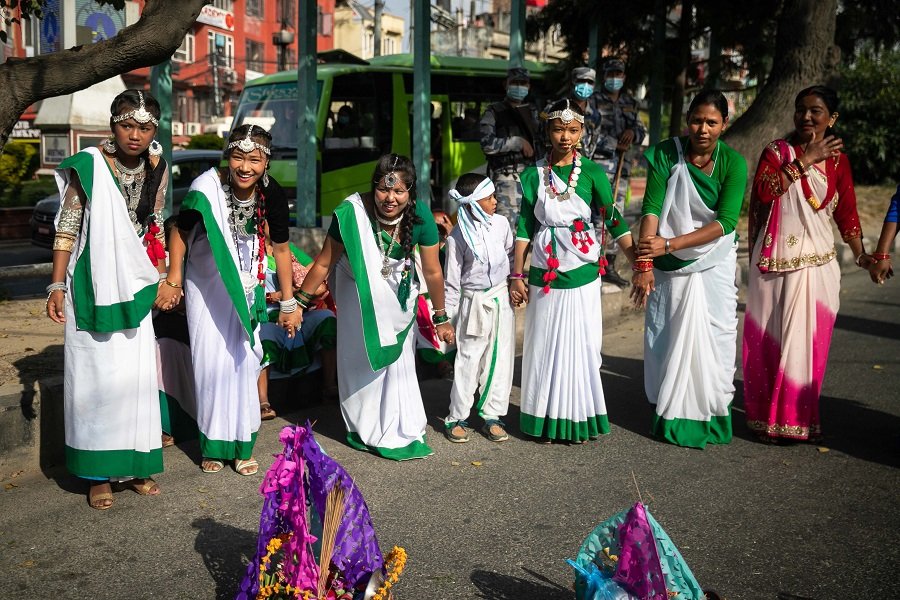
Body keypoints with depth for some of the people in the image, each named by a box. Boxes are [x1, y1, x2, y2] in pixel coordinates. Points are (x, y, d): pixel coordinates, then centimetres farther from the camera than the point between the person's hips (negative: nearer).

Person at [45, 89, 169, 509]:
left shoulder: (156, 169, 3)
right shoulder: (88, 167, -10)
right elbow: (66, 229, -6)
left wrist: (163, 278, 13)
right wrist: (57, 286, -10)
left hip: (135, 286, 4)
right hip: (93, 286, -4)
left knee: (138, 374, 6)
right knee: (96, 375, 0)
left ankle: (136, 464, 19)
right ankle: (100, 473, 11)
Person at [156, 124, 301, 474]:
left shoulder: (271, 199, -16)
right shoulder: (206, 188, -24)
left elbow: (281, 249, -2)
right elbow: (181, 232, -9)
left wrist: (289, 303, 3)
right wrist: (173, 282, -6)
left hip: (246, 288, 2)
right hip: (206, 285, -2)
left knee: (245, 359, 3)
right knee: (211, 361, -3)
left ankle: (242, 445, 16)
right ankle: (214, 445, 13)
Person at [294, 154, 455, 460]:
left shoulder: (420, 216, -25)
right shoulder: (352, 212, -31)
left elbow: (432, 271, -13)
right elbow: (324, 263, -18)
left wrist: (440, 317, -4)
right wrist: (300, 303, -13)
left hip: (398, 293, 2)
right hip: (358, 292, -1)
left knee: (398, 359, 6)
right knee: (360, 357, 9)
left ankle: (401, 432, 20)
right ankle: (365, 430, 26)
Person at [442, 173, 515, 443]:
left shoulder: (501, 223, -2)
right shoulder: (458, 236, -11)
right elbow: (452, 280, -5)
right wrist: (447, 317, -3)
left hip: (501, 299, 4)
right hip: (474, 302, -4)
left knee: (500, 358, 6)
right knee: (468, 360, 0)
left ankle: (492, 416, 17)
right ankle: (456, 418, 13)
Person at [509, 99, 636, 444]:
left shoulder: (592, 173, -1)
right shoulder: (534, 175, 4)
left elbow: (614, 220, -5)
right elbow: (525, 228, 5)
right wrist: (517, 276, 2)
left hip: (581, 275, -1)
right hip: (544, 276, 2)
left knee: (580, 346, 4)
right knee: (544, 347, 7)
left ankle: (580, 419, 17)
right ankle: (546, 420, 19)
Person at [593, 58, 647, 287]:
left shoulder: (630, 103, 16)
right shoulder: (594, 100, 0)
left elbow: (641, 131, 19)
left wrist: (633, 132, -4)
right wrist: (616, 143, -10)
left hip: (622, 163, 6)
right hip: (599, 161, -6)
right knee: (600, 212, -13)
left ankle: (610, 267, 15)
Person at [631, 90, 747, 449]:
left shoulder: (733, 163, -11)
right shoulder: (666, 154, -9)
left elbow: (725, 222, -18)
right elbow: (651, 209, -16)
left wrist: (669, 244, -25)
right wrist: (644, 262, -27)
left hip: (713, 263, 0)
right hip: (668, 267, 0)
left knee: (712, 336, 1)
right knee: (665, 336, 5)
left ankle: (710, 413, 18)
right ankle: (671, 414, 20)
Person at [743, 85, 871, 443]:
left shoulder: (837, 159, 10)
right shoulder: (778, 151, 0)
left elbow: (846, 211, 11)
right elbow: (763, 191, -18)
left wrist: (860, 254, 2)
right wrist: (804, 161, -18)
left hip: (818, 263, 3)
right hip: (777, 260, -3)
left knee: (810, 340, 4)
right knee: (772, 337, 2)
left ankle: (802, 417, 18)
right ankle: (769, 417, 14)